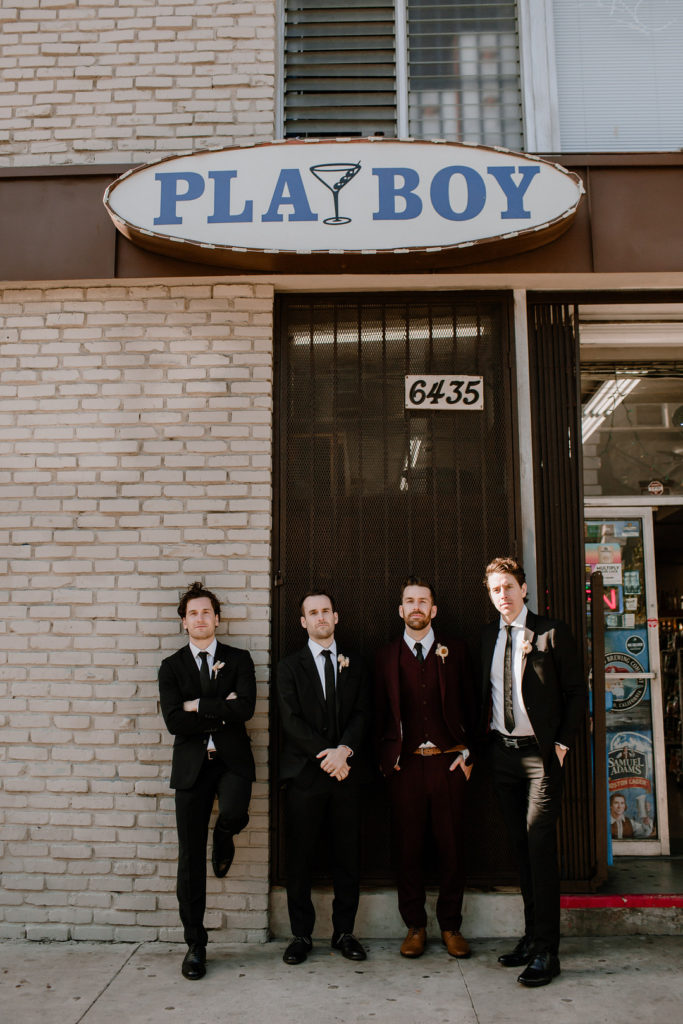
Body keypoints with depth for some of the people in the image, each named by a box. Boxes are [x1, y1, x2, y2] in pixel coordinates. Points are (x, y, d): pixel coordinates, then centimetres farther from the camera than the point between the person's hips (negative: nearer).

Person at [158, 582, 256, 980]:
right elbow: (174, 721, -6)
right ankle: (195, 944, 18)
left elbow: (245, 707, -11)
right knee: (191, 857, 3)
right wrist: (220, 715, -10)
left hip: (232, 760, -1)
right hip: (192, 765, 1)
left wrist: (199, 706, -10)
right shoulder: (172, 667, 7)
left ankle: (224, 836, 11)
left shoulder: (239, 659, 5)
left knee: (234, 814, -30)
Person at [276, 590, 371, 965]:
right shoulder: (290, 666, 5)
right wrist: (325, 755, -13)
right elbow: (291, 720, -4)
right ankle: (301, 935, 16)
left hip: (345, 772, 2)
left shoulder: (354, 664, 12)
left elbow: (362, 714, 3)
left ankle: (344, 932, 19)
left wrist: (344, 749, -14)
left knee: (347, 856, 6)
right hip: (304, 773, -2)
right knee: (300, 857, 3)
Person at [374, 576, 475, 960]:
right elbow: (380, 712, 8)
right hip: (406, 765, 0)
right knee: (409, 848, 5)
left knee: (452, 845, 5)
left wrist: (467, 752, 1)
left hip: (449, 762, 0)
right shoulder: (387, 656, 8)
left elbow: (470, 705, 8)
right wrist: (387, 758, 1)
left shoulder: (454, 651, 7)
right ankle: (415, 927, 19)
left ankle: (451, 925, 20)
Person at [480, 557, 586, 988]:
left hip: (540, 753, -5)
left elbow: (577, 692, -4)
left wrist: (562, 742, -9)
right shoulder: (488, 636, 10)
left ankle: (546, 951, 0)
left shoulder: (552, 632, -5)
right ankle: (532, 937, 22)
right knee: (521, 846, 11)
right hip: (503, 752, 5)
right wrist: (485, 734, 6)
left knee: (540, 842, -8)